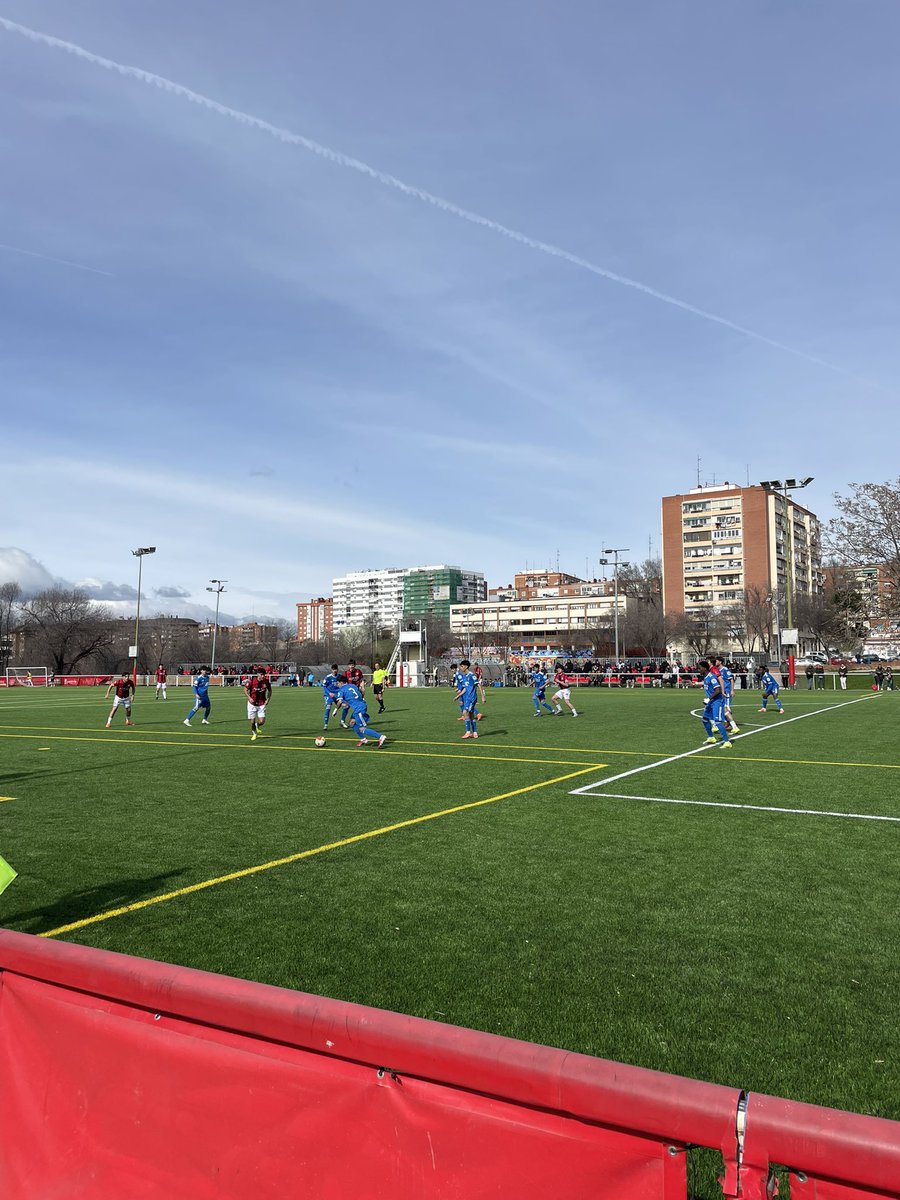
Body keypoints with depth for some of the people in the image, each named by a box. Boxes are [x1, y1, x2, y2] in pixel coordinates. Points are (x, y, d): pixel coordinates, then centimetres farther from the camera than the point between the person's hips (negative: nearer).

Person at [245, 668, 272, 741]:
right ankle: (253, 733, 31)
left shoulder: (266, 682, -8)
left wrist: (268, 699, 0)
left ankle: (257, 726, 27)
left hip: (262, 704, 1)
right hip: (252, 704, -1)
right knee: (252, 721, 3)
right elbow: (245, 690, -2)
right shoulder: (252, 681, -14)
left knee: (262, 721, -10)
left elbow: (269, 690, 11)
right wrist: (249, 698, -16)